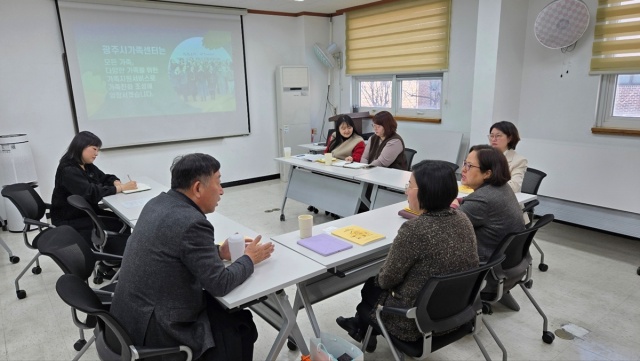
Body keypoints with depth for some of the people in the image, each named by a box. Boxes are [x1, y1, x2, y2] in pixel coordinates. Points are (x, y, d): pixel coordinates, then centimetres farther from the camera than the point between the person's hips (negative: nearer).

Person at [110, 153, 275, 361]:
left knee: (227, 310, 20)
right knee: (242, 327, 6)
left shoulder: (159, 202, 1)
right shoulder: (192, 222, -26)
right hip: (155, 327, -8)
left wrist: (218, 252, 7)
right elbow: (220, 284, -20)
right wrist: (249, 259, -4)